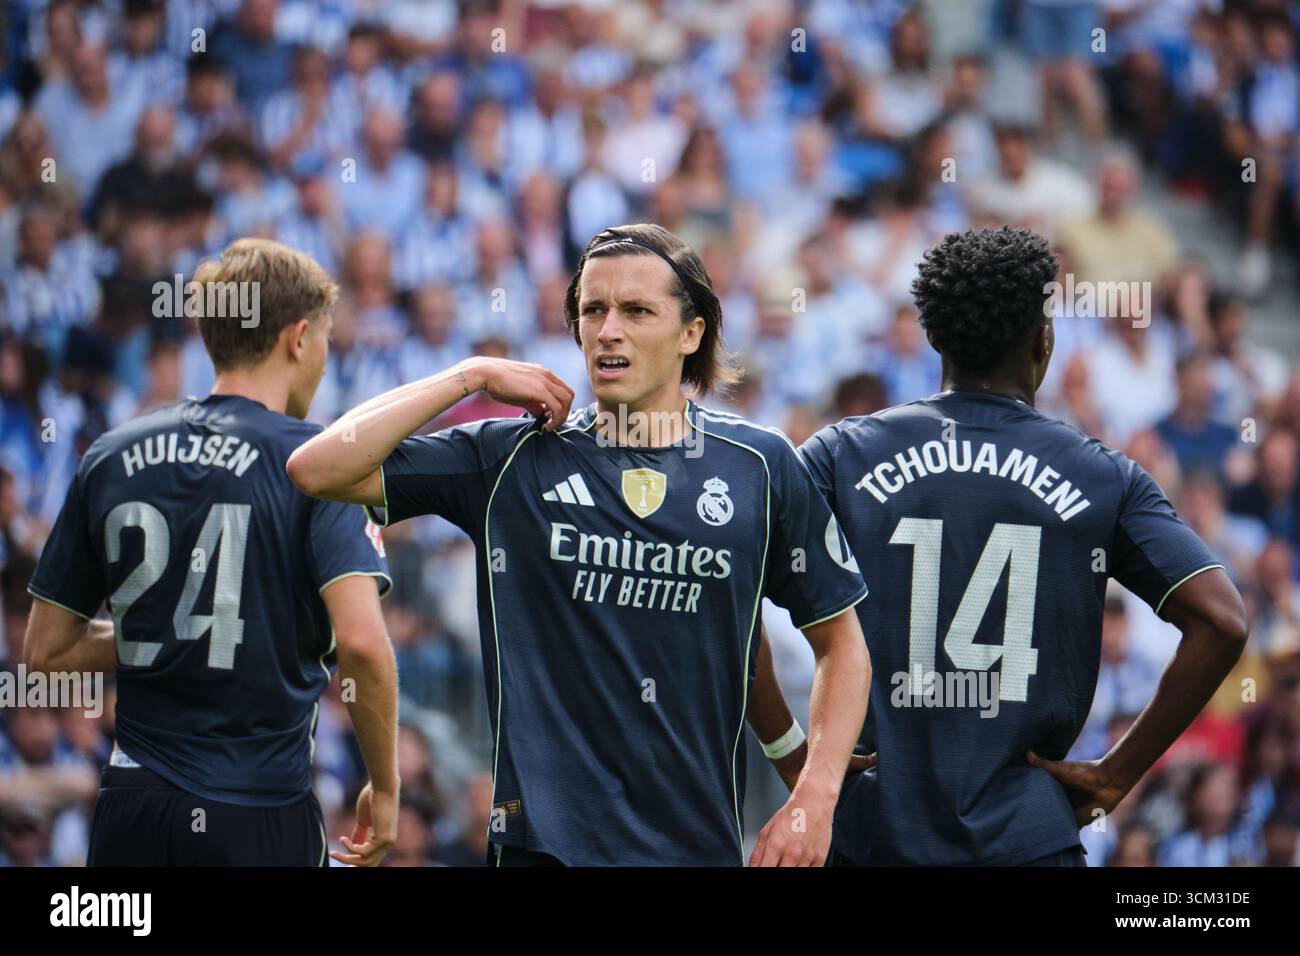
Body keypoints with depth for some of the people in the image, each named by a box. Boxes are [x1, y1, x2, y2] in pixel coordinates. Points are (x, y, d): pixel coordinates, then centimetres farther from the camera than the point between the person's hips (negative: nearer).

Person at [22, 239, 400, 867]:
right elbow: (360, 639, -18)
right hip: (261, 818, -4)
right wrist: (385, 786, -7)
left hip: (131, 813, 4)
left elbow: (44, 650, 9)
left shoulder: (109, 459, 7)